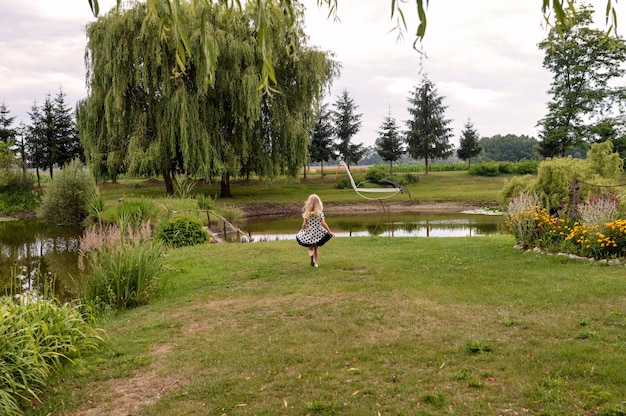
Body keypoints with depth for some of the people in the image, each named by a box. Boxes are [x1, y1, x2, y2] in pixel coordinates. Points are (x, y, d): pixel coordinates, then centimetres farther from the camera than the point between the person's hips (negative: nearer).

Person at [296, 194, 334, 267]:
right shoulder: (320, 212, -10)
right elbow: (323, 223, -12)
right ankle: (315, 263, 18)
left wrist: (301, 231, 10)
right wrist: (330, 232, -3)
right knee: (316, 248, 18)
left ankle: (311, 256, -13)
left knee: (310, 248, 17)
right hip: (318, 233, 0)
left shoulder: (307, 213, -9)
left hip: (308, 233, 0)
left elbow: (304, 224, -7)